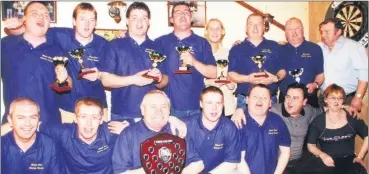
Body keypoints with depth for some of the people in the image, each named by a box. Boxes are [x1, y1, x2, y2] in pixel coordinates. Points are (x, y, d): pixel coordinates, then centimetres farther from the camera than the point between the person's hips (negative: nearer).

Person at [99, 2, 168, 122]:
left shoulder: (156, 48, 9)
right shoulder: (114, 46, 0)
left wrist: (159, 78, -11)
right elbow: (105, 79, -6)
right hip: (122, 115, -2)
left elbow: (164, 82, 11)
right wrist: (133, 79, -18)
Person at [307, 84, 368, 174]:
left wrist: (360, 156, 8)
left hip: (349, 160, 1)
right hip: (327, 162, -1)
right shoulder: (318, 121, 0)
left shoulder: (352, 117, 3)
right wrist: (322, 155, -13)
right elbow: (310, 145, 4)